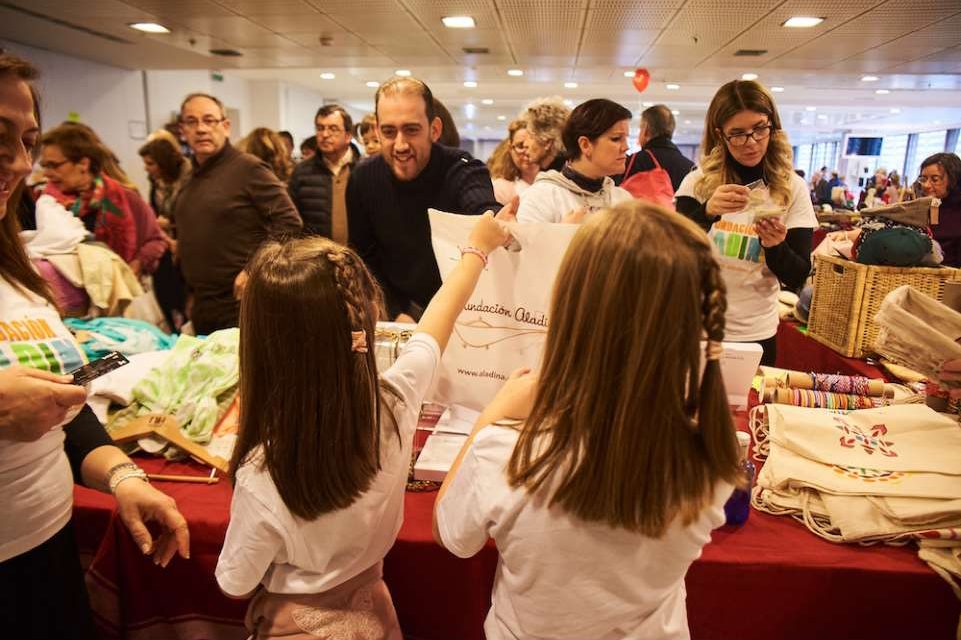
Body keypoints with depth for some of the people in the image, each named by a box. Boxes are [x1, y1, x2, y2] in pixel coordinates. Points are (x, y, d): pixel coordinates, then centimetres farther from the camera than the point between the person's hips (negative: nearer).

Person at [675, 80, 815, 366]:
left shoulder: (792, 188, -3)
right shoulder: (698, 181, -5)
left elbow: (798, 277, -3)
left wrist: (775, 247, -24)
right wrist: (707, 211, -32)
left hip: (756, 334, 1)